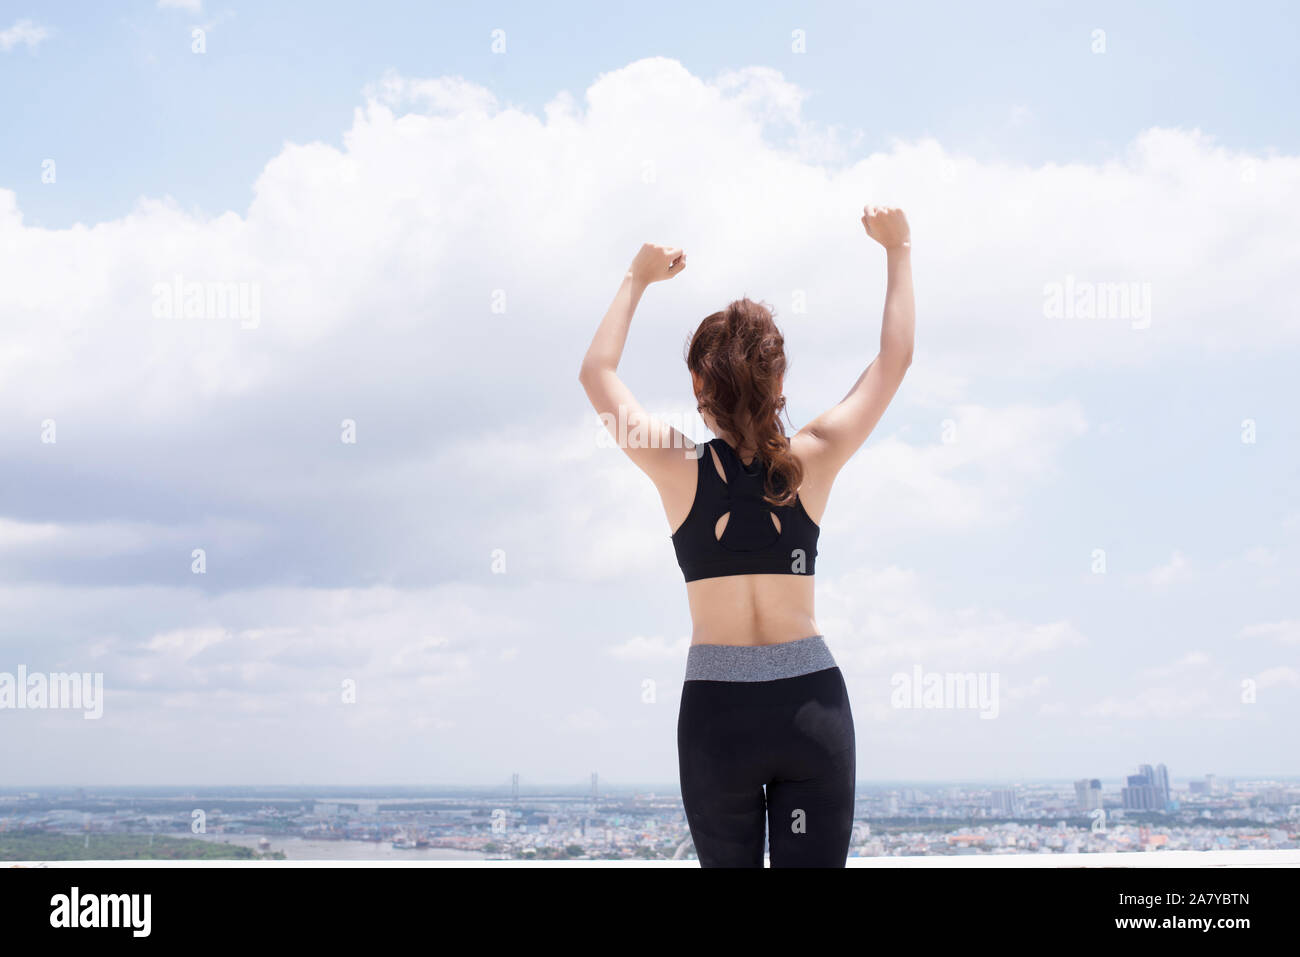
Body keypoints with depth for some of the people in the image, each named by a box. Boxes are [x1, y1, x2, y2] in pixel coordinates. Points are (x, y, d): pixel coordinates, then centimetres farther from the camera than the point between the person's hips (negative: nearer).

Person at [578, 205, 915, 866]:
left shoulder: (679, 469, -4)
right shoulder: (811, 461, -2)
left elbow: (597, 373, 12)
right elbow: (894, 359, 10)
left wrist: (637, 280, 24)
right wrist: (898, 249, 21)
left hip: (717, 712, 0)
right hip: (813, 704, 0)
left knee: (730, 862, 13)